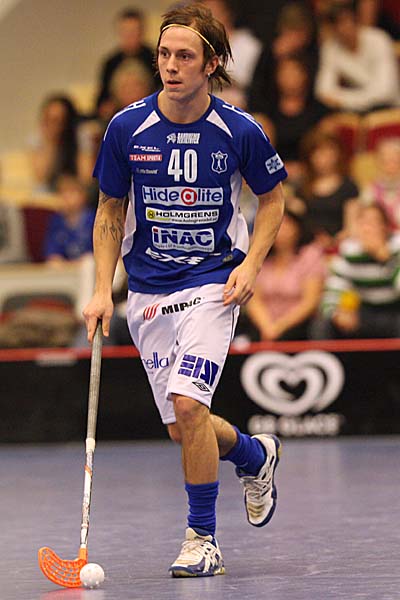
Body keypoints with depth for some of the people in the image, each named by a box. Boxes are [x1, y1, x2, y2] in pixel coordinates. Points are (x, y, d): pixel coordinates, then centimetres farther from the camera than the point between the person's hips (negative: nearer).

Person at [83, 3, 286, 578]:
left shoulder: (240, 131, -8)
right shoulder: (127, 127, -5)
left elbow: (273, 199, 8)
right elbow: (111, 211, 7)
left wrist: (251, 263, -6)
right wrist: (102, 291, -1)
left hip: (214, 282, -3)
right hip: (148, 290, 3)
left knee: (188, 404, -21)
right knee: (182, 427, 6)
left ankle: (202, 538, -5)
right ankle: (255, 454, 40)